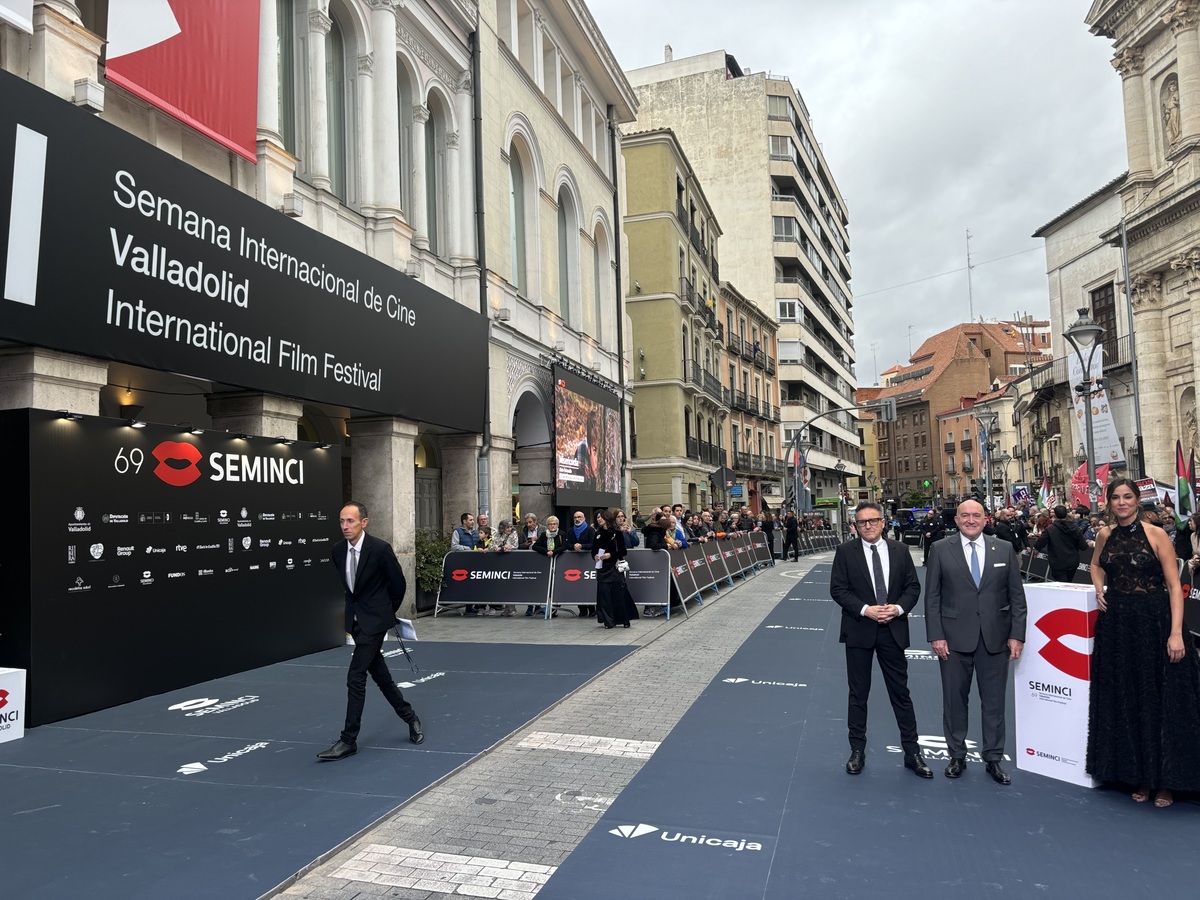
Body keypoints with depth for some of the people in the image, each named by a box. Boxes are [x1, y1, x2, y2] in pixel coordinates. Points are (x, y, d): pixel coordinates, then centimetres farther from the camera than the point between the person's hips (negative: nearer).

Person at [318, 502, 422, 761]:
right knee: (380, 675, 14)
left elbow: (399, 584, -6)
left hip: (374, 619, -6)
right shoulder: (337, 551, -1)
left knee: (355, 677, -10)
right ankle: (410, 718, 31)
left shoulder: (380, 548, -18)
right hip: (355, 620, 7)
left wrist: (387, 612, 6)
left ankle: (348, 740, 1)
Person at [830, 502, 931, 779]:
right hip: (859, 630, -1)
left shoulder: (900, 551, 4)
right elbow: (837, 589, -7)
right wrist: (865, 610, -18)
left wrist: (899, 608, -14)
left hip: (893, 630, 2)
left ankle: (912, 753, 20)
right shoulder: (845, 551, -4)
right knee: (858, 694, 9)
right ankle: (857, 751, 21)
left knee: (901, 693, 8)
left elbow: (913, 587, 4)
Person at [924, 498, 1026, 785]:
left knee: (994, 701, 10)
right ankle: (957, 756, 25)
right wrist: (936, 635, -7)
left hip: (996, 638, 1)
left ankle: (993, 758, 25)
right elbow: (932, 596, -2)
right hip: (954, 638, -1)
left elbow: (1017, 596, 5)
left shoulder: (1004, 549, 4)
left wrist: (1017, 635, -2)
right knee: (954, 699, 9)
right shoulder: (941, 550, -1)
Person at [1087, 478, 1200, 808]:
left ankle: (1165, 780, 17)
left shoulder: (1155, 535, -7)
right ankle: (1140, 776, 23)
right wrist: (1099, 589, 6)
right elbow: (1096, 565, 26)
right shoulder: (1105, 535, 6)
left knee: (1161, 701, 4)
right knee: (1126, 703, 9)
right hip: (1117, 626, 4)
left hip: (1155, 623, -4)